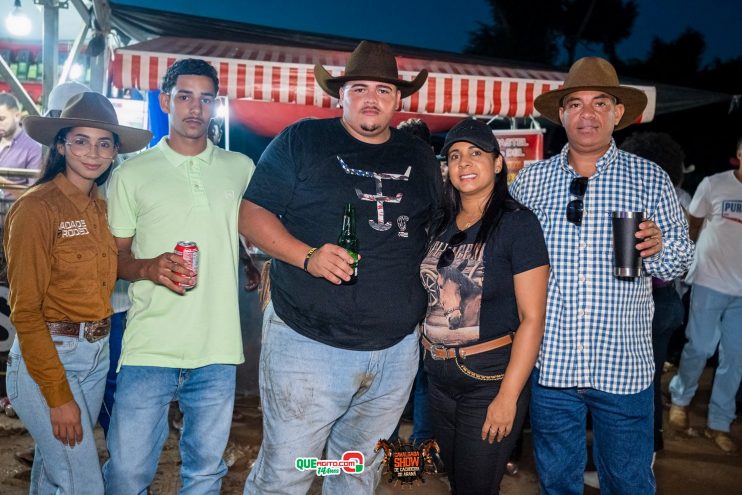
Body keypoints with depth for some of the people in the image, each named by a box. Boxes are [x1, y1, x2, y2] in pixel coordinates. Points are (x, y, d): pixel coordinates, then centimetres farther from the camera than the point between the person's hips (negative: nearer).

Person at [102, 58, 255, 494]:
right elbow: (114, 256, 7)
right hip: (149, 348, -1)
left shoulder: (241, 169, 8)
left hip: (217, 349, 2)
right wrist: (148, 268, -13)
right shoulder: (132, 173, 3)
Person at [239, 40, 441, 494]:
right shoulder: (302, 141, -2)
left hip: (397, 349, 5)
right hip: (308, 343, -4)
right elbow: (252, 214, -4)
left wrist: (433, 313, 9)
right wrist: (307, 255, -20)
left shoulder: (420, 157, 11)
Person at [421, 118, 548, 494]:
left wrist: (508, 396, -18)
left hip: (490, 377, -6)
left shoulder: (517, 223, -12)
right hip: (438, 377, 6)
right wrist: (430, 350, 3)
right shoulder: (441, 226, 5)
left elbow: (532, 318, -15)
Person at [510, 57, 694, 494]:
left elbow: (679, 262, 2)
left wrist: (657, 247, -19)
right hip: (550, 361, 1)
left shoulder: (651, 179, 0)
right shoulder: (531, 180, 3)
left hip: (624, 364, -1)